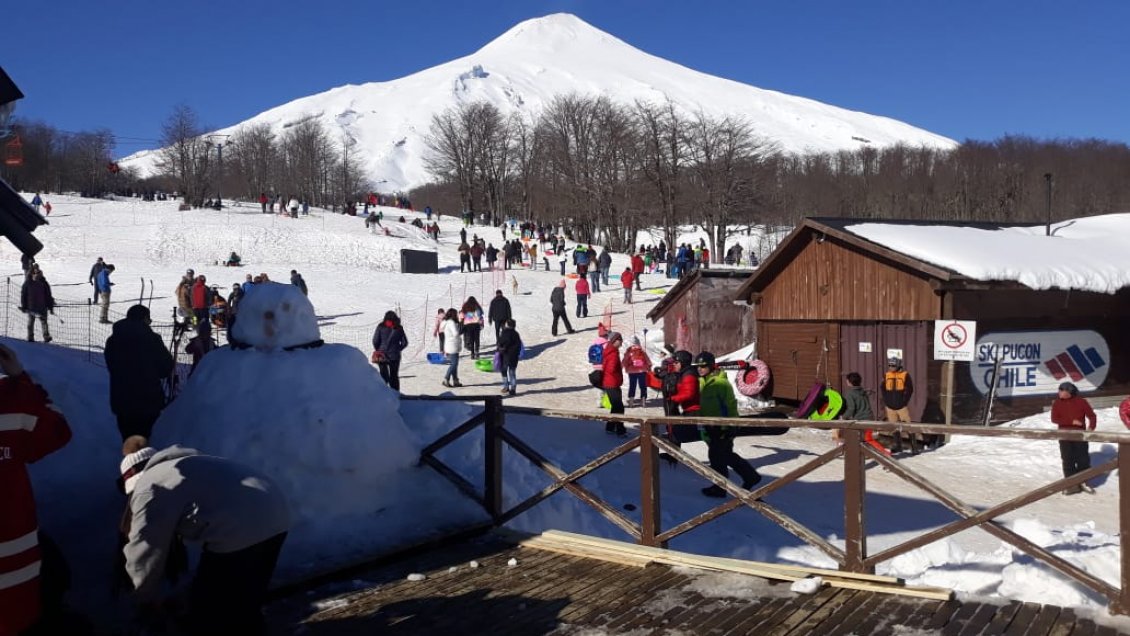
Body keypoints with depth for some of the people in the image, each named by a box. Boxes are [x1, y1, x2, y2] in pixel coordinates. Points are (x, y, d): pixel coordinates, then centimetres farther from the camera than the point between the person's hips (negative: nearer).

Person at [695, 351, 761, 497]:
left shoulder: (721, 383, -19)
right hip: (711, 425, 9)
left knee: (716, 455, -2)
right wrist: (704, 423, 22)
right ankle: (751, 476, 29)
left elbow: (729, 405, -20)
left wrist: (727, 426, -21)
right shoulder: (703, 382, 9)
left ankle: (719, 488, 10)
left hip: (722, 426, -9)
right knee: (727, 455, 17)